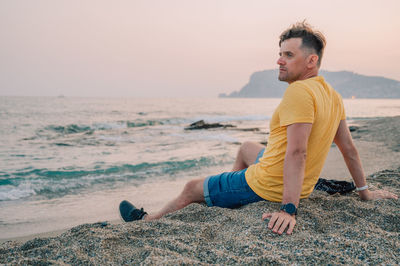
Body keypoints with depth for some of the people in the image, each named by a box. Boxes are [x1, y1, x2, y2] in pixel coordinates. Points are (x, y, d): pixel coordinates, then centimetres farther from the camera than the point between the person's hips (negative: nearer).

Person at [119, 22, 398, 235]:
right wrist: (365, 191, 15)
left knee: (191, 189, 10)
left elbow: (297, 153, -35)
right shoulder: (334, 97, 2)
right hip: (302, 187, 9)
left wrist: (289, 209, -37)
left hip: (266, 186, -9)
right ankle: (227, 186, 54)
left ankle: (148, 221, 32)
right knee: (247, 147, 37)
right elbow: (349, 148, 7)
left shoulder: (299, 91, -26)